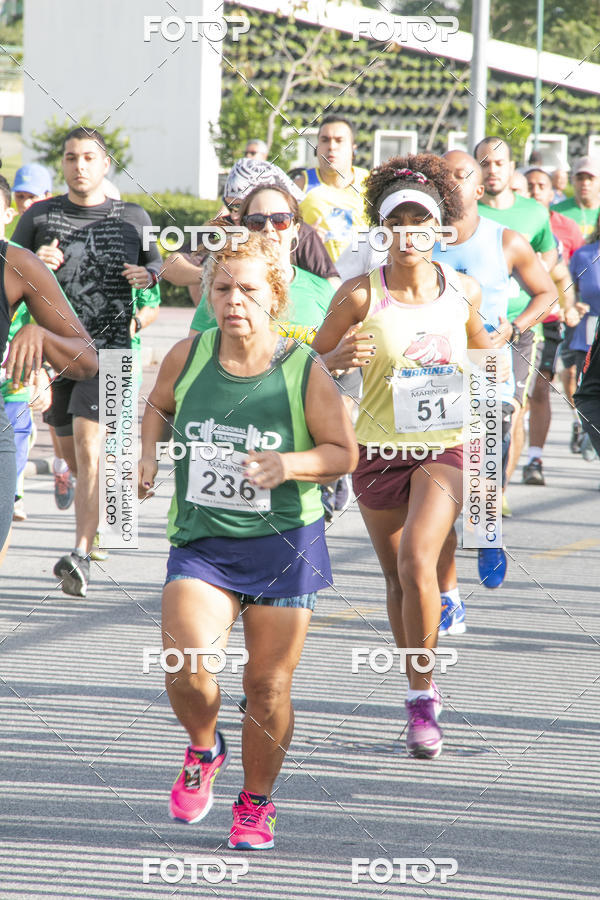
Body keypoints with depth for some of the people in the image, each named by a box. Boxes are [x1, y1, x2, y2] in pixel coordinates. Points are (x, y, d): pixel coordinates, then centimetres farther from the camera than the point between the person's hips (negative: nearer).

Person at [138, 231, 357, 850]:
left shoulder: (304, 371, -8)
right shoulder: (188, 356, -1)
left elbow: (343, 452, -3)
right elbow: (158, 405, 20)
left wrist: (287, 464, -20)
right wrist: (149, 452, 2)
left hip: (284, 544, -1)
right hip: (200, 542, 1)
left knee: (268, 684, 2)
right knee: (184, 664, -18)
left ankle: (256, 803, 25)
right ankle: (204, 750, 15)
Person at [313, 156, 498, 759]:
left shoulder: (463, 291, -2)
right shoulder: (360, 295, -9)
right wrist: (346, 358, -20)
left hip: (444, 449, 0)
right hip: (379, 450, 1)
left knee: (417, 558, -21)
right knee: (396, 575, 10)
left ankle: (423, 695, -11)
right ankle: (419, 695, 28)